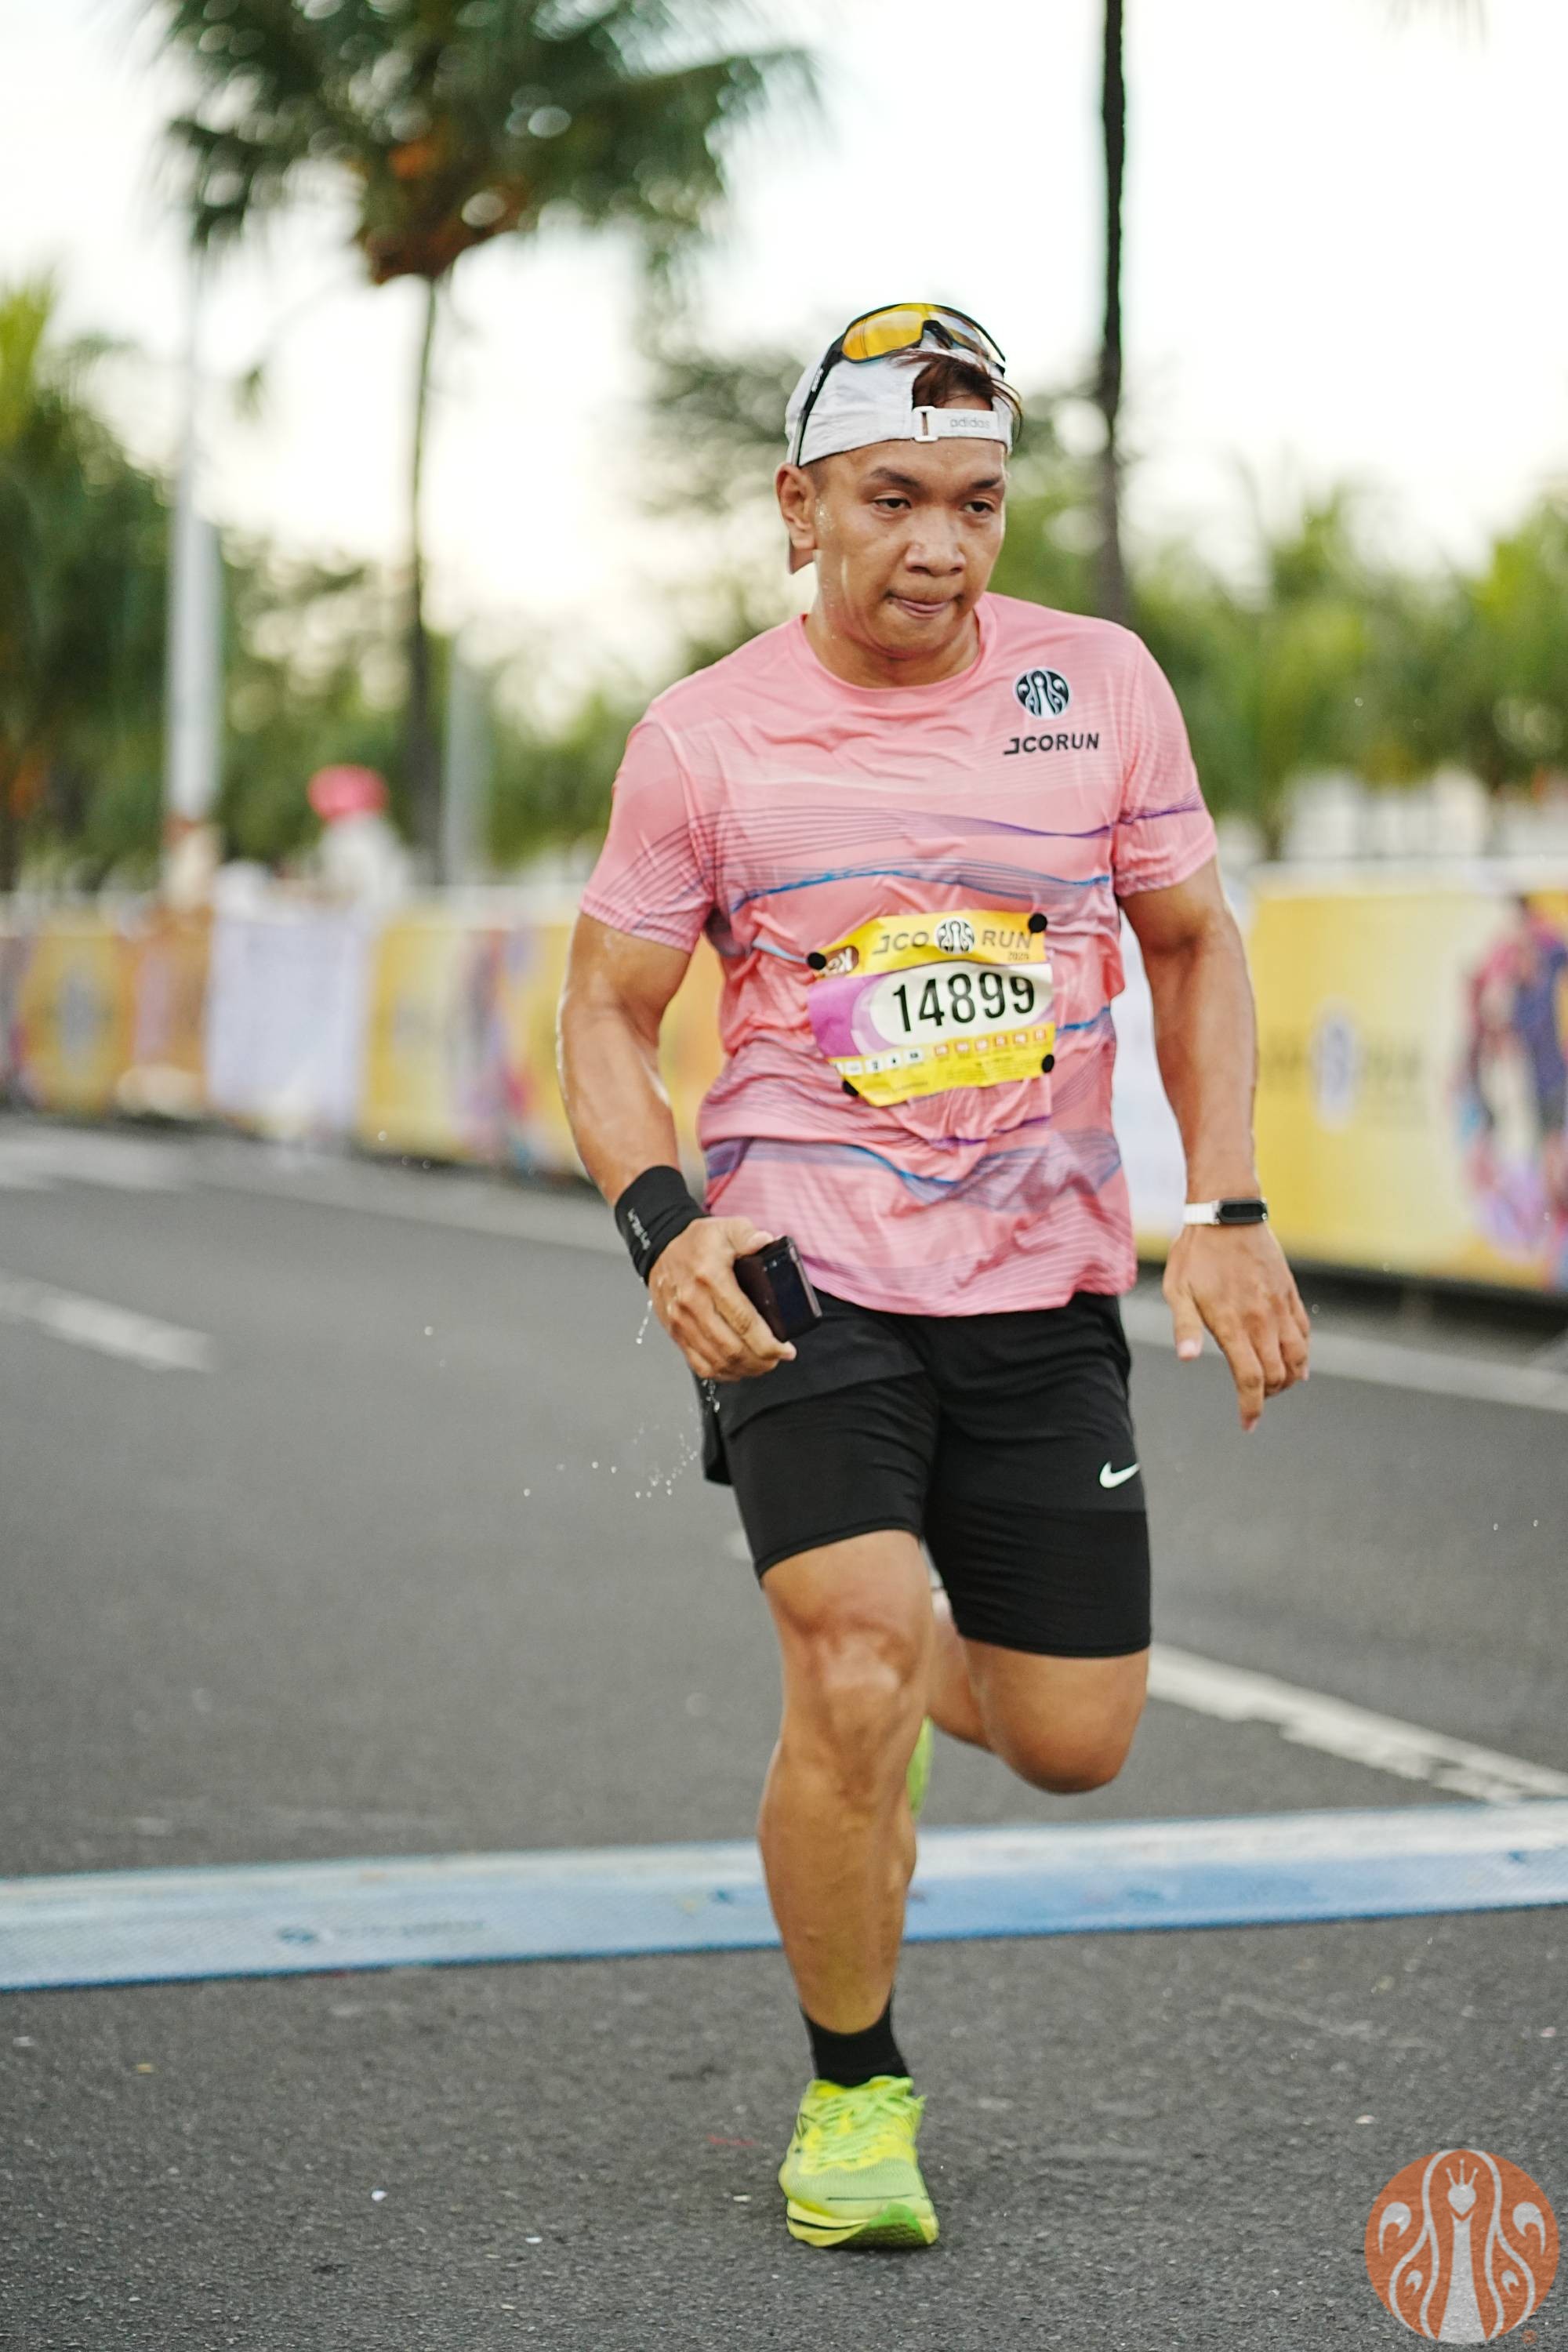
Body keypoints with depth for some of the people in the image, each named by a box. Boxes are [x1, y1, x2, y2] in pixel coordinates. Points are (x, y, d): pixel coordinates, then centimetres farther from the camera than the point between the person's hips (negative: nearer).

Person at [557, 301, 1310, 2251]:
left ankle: (892, 1676, 43)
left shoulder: (1101, 685, 0)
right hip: (806, 1275, -3)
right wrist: (662, 1221, -13)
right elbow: (605, 1010, 5)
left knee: (1075, 1742, 5)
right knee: (855, 1680, -20)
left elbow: (1193, 943, 12)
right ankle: (852, 2093, 6)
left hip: (1046, 1288, 3)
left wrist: (1228, 1215, 3)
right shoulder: (704, 737, -4)